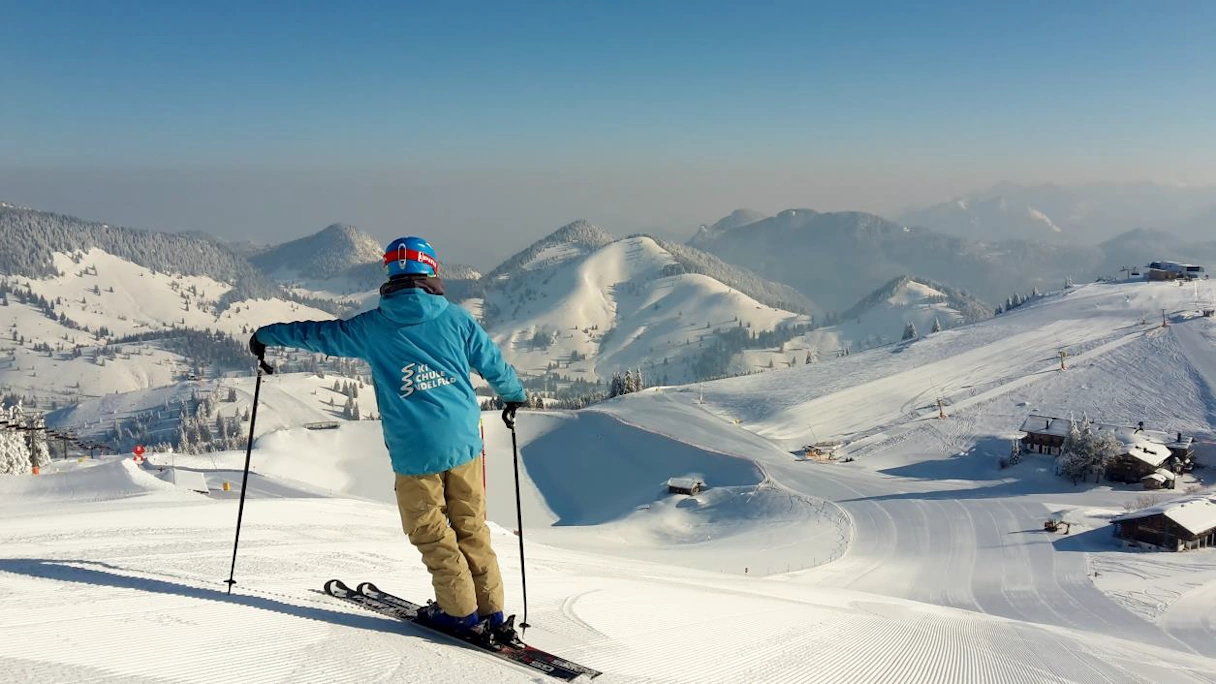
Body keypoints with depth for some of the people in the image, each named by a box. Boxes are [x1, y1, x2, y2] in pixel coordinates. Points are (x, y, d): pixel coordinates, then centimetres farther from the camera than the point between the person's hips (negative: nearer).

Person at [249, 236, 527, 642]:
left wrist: (267, 335, 31)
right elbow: (494, 364, 11)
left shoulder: (373, 327, -1)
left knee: (431, 533, 11)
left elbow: (317, 333, 13)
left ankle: (460, 611, 13)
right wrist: (514, 396, 32)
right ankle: (492, 613, 15)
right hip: (463, 444, 2)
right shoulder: (455, 317, 1)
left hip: (414, 452, -2)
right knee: (471, 528, 12)